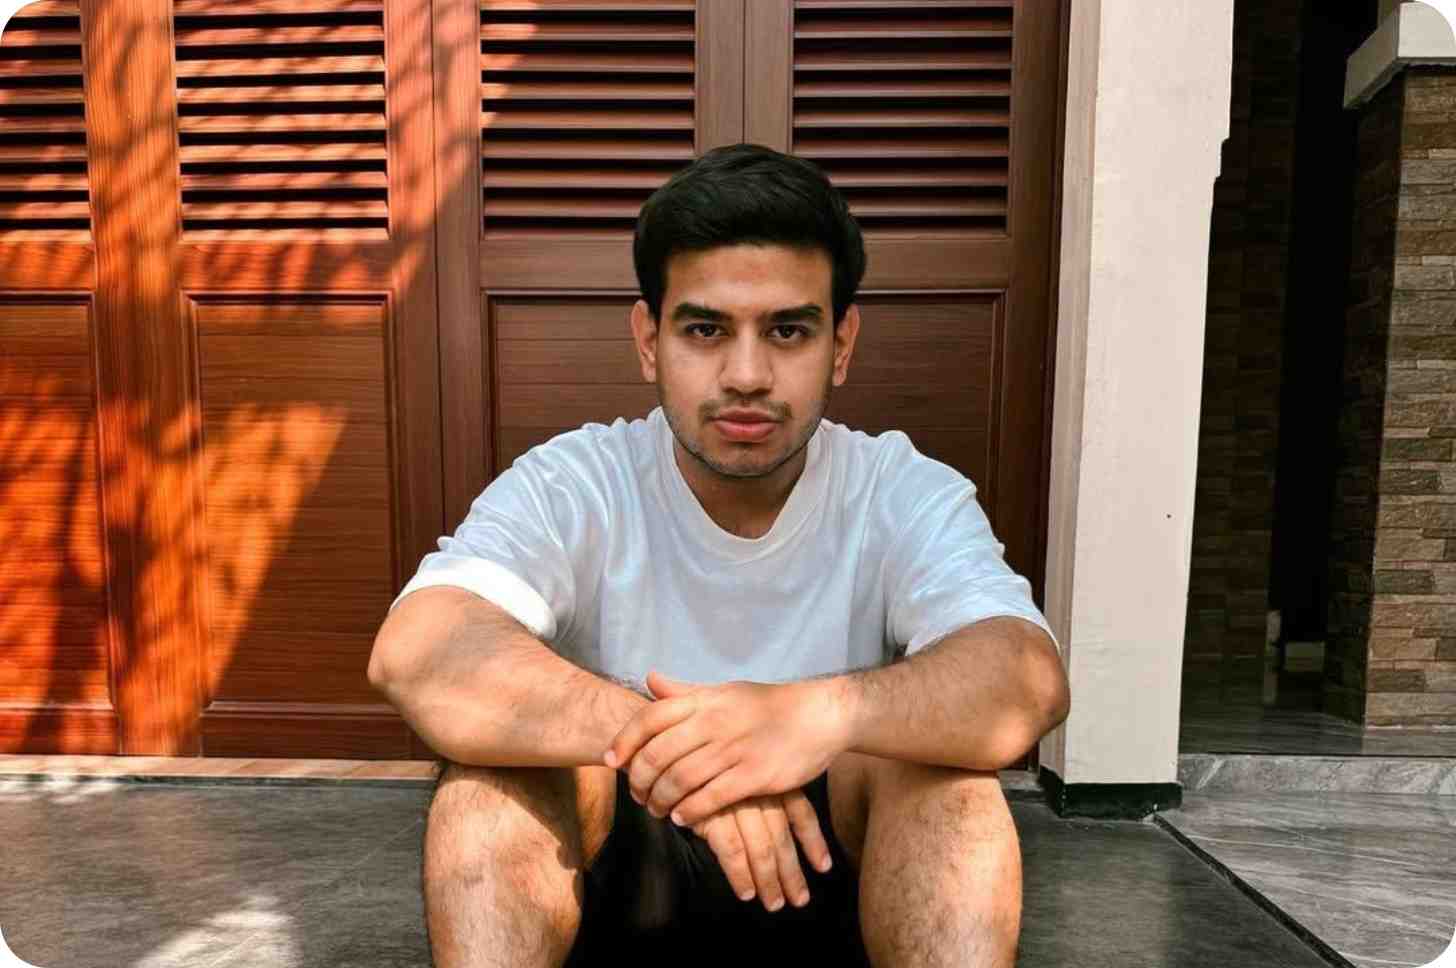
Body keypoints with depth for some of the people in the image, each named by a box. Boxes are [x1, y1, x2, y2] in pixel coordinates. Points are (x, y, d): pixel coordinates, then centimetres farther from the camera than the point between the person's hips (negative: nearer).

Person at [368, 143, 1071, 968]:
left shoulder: (908, 496, -12)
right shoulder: (570, 486, -13)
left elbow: (1029, 681, -28)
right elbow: (414, 654, -29)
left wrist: (825, 712, -48)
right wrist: (657, 737, -43)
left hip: (829, 870, 1)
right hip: (612, 870, 1)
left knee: (935, 753, -29)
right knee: (503, 740, -28)